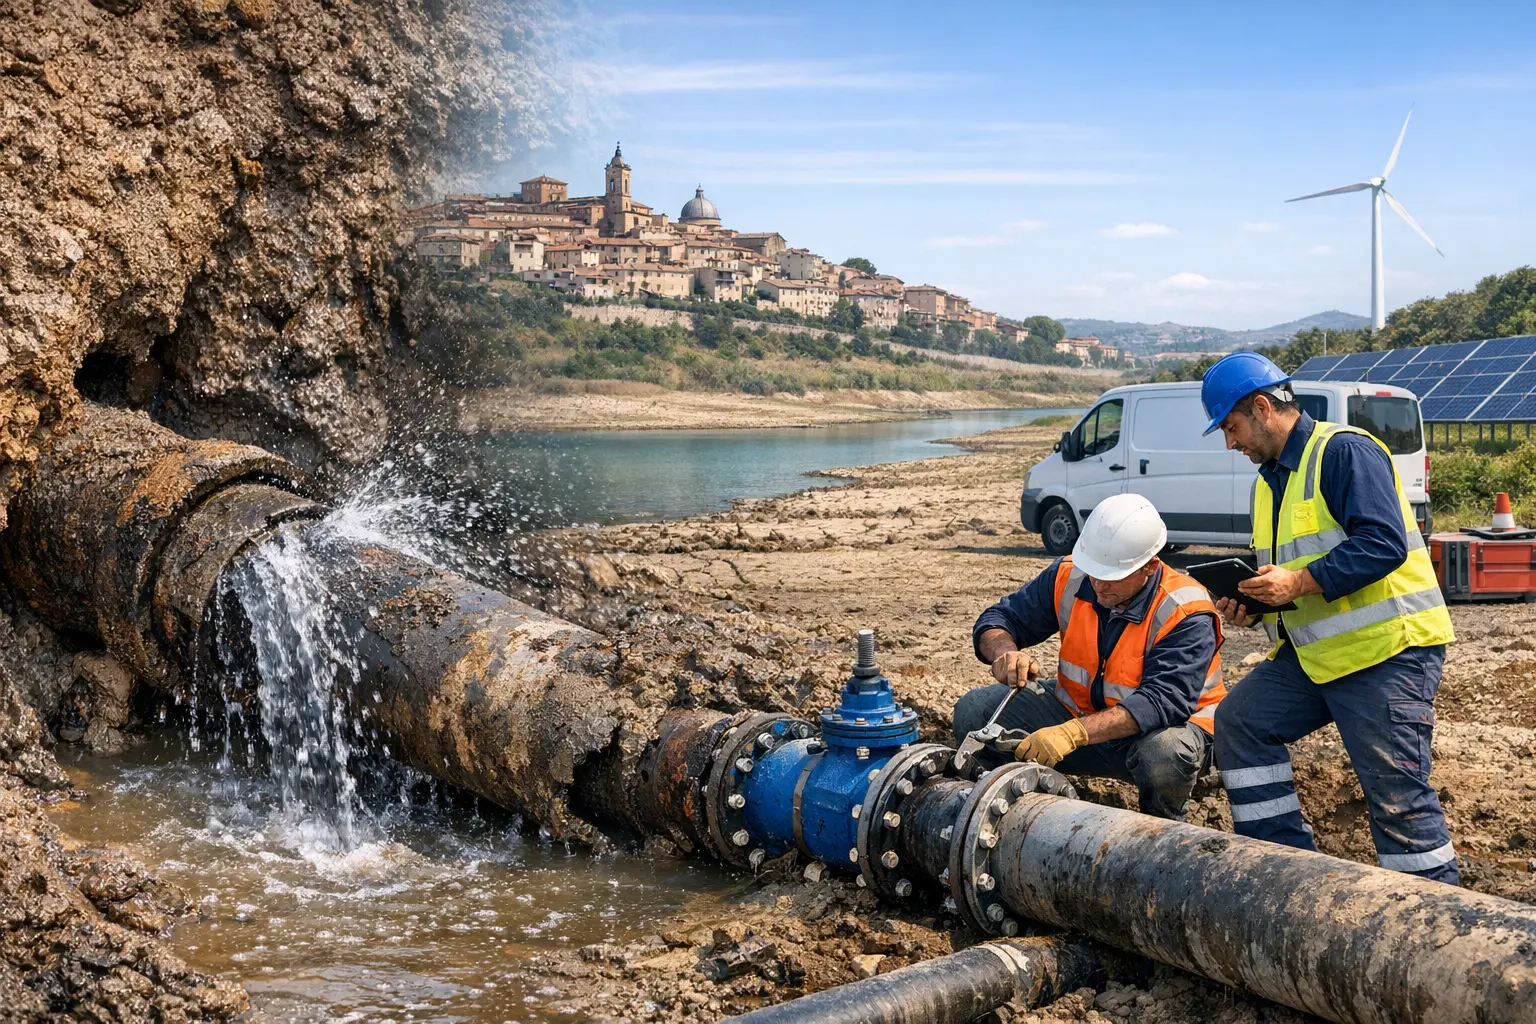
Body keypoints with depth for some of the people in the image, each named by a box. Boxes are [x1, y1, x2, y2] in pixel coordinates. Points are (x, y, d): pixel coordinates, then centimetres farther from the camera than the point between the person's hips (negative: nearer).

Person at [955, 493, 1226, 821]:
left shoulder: (1186, 615, -23)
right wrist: (1004, 650, -27)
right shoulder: (1069, 577, -9)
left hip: (1154, 728, -4)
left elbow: (1162, 701, -35)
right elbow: (999, 618, 0)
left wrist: (1074, 733, -46)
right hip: (1078, 714, 4)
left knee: (1166, 753, -40)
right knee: (975, 710, -13)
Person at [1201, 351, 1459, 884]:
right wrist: (1252, 605, 4)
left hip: (1388, 648, -9)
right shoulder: (1269, 480, 17)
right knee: (1240, 720, 3)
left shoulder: (1344, 451, -13)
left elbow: (1385, 543, -23)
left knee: (1397, 792, -7)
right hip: (1313, 654, 10)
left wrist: (1300, 582, -26)